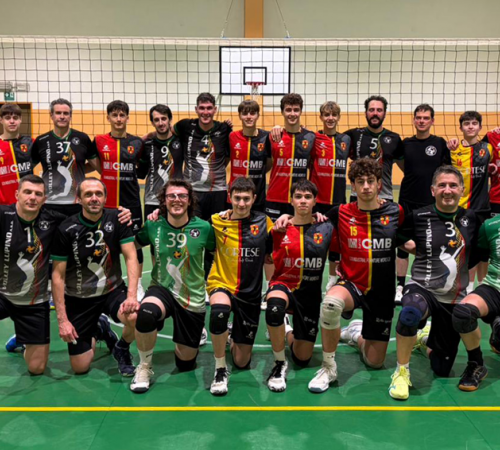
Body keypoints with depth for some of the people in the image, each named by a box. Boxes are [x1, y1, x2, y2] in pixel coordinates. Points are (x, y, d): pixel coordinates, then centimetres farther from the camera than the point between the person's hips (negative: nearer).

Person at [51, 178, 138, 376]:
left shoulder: (117, 219, -10)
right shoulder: (67, 229, -14)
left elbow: (131, 258, -13)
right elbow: (58, 275, -10)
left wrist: (132, 296, -28)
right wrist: (62, 319, -15)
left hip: (113, 291, 0)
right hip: (79, 299, 0)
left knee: (136, 317, -33)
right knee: (80, 368, 1)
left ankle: (122, 349, 3)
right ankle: (97, 330, 34)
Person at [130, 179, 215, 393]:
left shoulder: (203, 228, -12)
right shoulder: (153, 226, -9)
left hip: (193, 299, 0)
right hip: (162, 290, 0)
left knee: (185, 364, 10)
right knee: (145, 314, -38)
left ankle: (196, 335, 46)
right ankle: (144, 367, -10)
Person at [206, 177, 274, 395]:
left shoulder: (264, 222, -2)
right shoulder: (216, 222, -5)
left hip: (250, 293, 2)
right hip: (222, 285, -1)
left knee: (242, 363, 7)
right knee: (219, 310, -40)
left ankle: (235, 341, 45)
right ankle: (220, 369, -17)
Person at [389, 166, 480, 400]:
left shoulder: (471, 219, -2)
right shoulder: (418, 216, -9)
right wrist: (422, 250, -2)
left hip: (454, 299, 3)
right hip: (421, 288, -3)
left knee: (442, 370, 12)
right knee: (411, 313, -42)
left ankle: (425, 339, 47)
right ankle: (402, 371, -17)